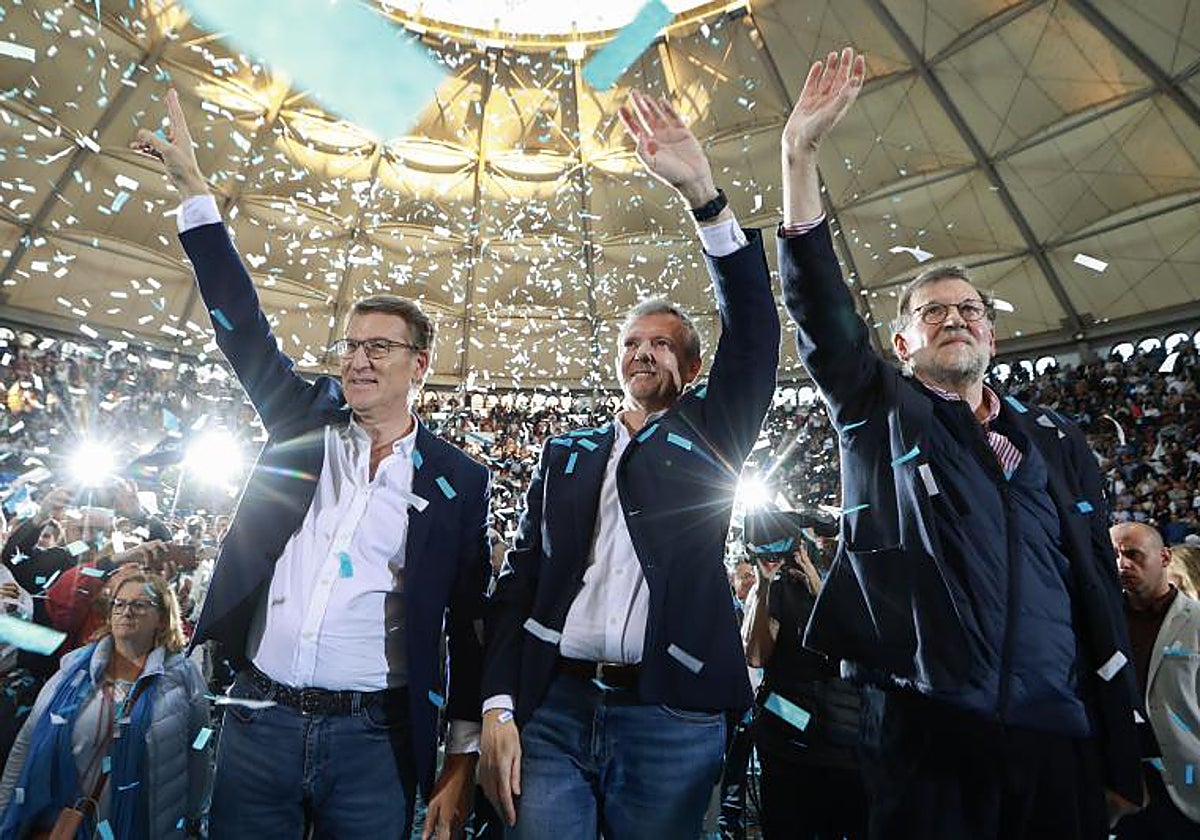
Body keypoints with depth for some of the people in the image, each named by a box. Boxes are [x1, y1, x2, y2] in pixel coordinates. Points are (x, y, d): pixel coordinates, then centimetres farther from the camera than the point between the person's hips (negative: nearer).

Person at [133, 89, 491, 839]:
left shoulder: (458, 481, -6)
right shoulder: (306, 421, 3)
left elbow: (470, 626, -3)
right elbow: (244, 327, 2)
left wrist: (463, 761, -3)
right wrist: (194, 189, -1)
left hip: (374, 740, -2)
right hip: (257, 721, 3)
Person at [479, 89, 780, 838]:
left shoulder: (709, 434, 6)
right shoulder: (566, 454, 11)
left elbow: (754, 332, -8)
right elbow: (521, 580, 7)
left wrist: (703, 191, -17)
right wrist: (498, 707, -3)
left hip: (672, 720, -1)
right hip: (552, 710, 2)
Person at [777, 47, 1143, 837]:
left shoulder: (1059, 442, 12)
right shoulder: (879, 412, 4)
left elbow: (1100, 594, 11)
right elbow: (819, 304, -10)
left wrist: (1123, 755, 8)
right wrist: (801, 153, -17)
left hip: (1059, 736, 4)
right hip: (926, 728, -3)